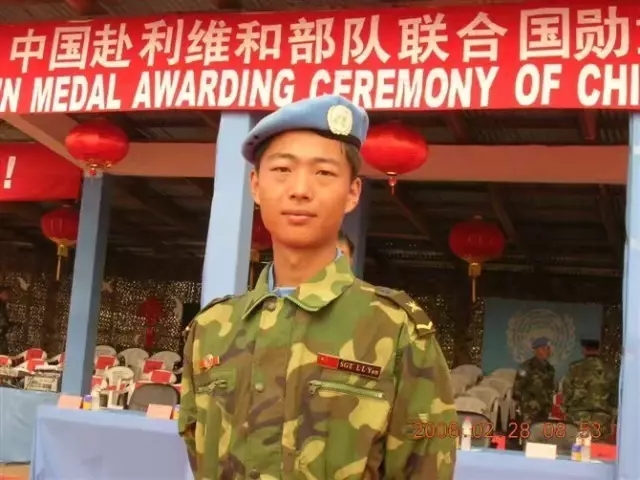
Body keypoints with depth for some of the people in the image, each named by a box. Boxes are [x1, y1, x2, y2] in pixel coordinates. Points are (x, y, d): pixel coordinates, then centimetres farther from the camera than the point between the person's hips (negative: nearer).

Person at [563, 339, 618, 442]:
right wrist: (611, 419, 22)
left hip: (578, 419, -1)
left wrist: (567, 411, 15)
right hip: (601, 421, 1)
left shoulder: (575, 368, -3)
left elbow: (566, 392, 1)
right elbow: (614, 397, 10)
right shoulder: (609, 371, 4)